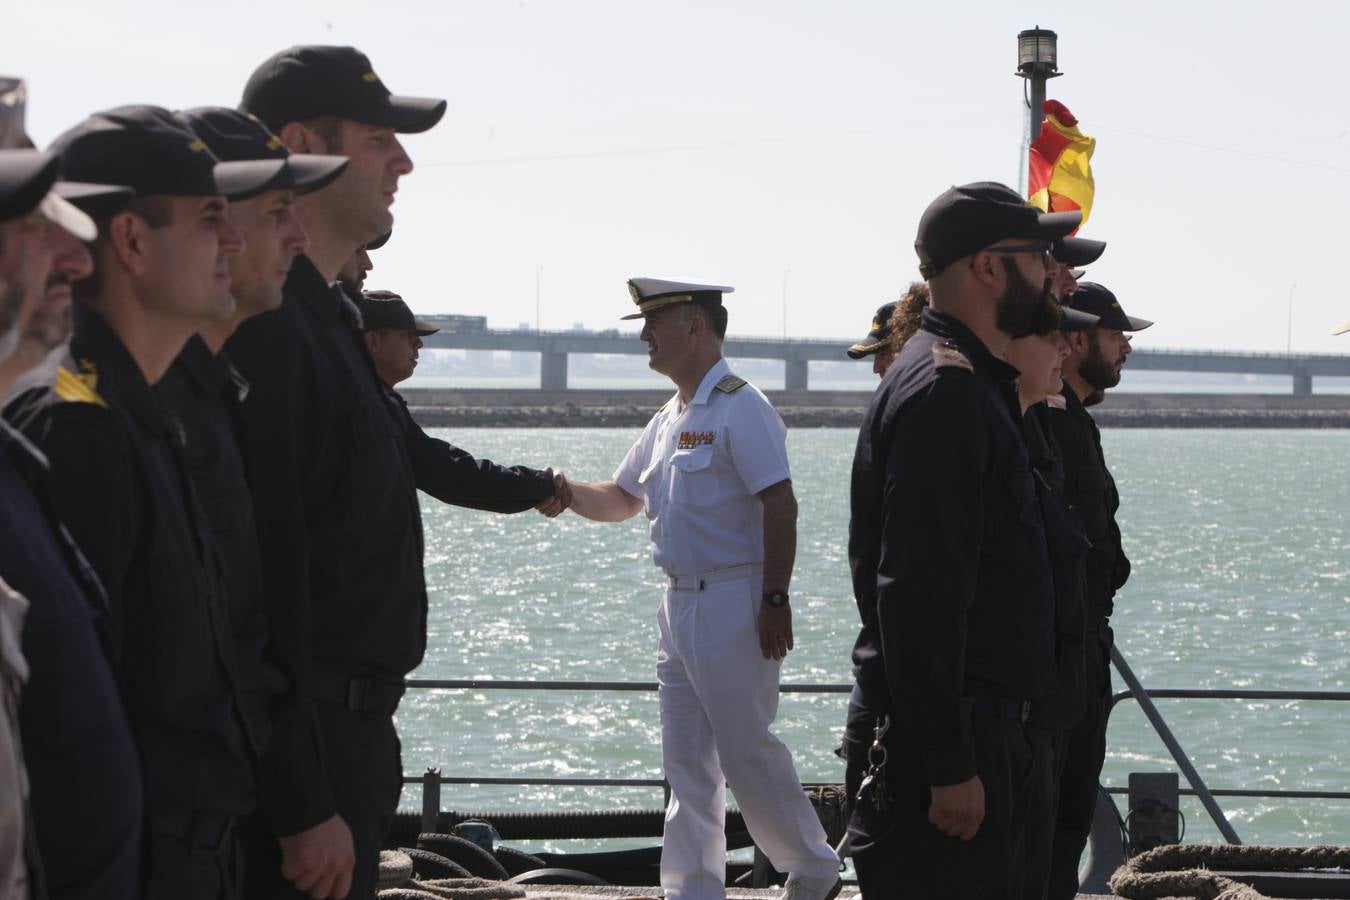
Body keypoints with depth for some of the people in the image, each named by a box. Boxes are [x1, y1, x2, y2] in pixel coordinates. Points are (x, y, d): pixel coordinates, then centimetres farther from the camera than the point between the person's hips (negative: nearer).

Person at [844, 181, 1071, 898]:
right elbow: (921, 597, -24)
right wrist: (949, 768, -25)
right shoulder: (944, 392, -17)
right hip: (951, 738, -11)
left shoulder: (971, 383, 18)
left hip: (987, 729, 11)